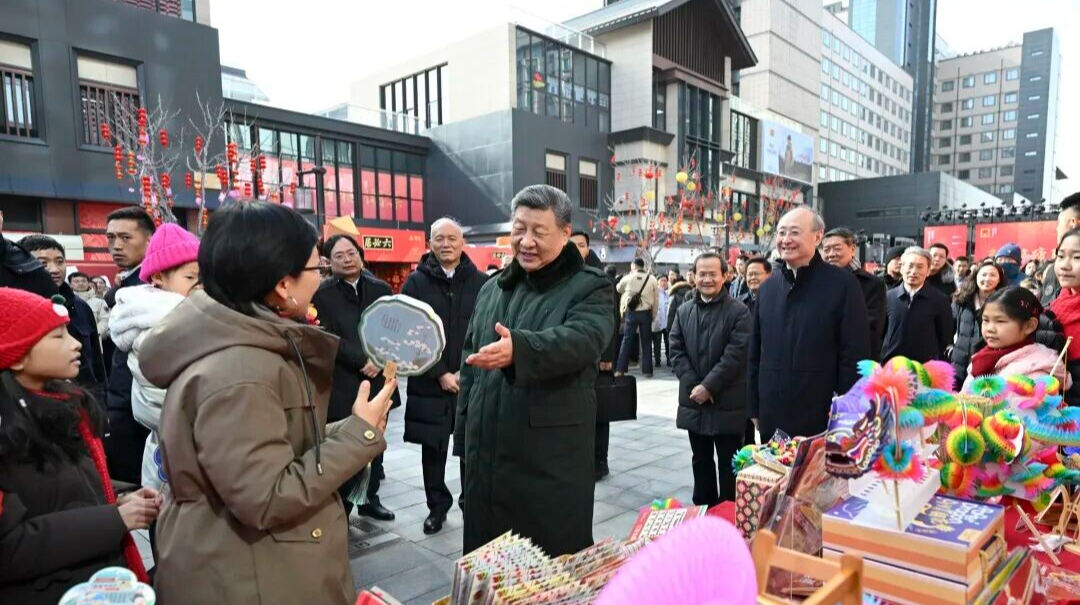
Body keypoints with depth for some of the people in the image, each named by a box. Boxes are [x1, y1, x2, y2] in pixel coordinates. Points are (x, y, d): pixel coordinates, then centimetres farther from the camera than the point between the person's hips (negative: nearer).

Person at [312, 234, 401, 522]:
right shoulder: (321, 294, -3)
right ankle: (342, 507, 16)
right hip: (342, 385, -4)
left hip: (378, 380, 4)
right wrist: (363, 360, -17)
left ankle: (371, 498, 29)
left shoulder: (381, 289, 9)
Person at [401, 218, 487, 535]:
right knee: (433, 448, 12)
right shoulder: (416, 282, 1)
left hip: (472, 382, 0)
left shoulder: (481, 282, 0)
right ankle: (437, 506, 29)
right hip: (430, 383, 1)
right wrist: (440, 374, -10)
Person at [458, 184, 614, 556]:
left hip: (553, 461, -5)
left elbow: (582, 340, -27)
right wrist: (466, 427, 15)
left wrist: (518, 347, -45)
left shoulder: (589, 288, -6)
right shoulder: (492, 289, 13)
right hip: (487, 457, 6)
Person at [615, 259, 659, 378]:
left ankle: (620, 369, 4)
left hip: (631, 312, 0)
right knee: (646, 342, 8)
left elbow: (618, 289, 17)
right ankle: (647, 370, 10)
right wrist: (653, 315, 10)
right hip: (646, 313, 0)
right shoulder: (652, 279, -2)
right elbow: (656, 299, 1)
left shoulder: (628, 278, -3)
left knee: (627, 340, 6)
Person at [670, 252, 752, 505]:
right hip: (694, 401, 5)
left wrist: (708, 386, -17)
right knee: (701, 461, 16)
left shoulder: (739, 311, -6)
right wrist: (693, 385, -9)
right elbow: (677, 350, 3)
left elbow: (736, 354, -13)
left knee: (729, 463, 7)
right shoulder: (684, 311, 8)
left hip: (727, 403, -4)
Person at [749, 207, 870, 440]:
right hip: (772, 419, 5)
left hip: (822, 419, -4)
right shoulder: (767, 288, 9)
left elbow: (855, 356, -8)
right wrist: (755, 407, 11)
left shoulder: (842, 284, -6)